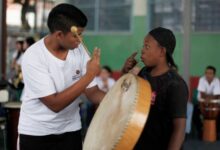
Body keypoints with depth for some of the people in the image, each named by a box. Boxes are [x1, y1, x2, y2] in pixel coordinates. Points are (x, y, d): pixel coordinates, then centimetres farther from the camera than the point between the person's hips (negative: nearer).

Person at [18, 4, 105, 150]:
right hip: (36, 132, -4)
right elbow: (55, 104, -24)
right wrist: (89, 75, -27)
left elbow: (93, 91, -4)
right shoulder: (33, 57, -22)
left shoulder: (79, 50, -7)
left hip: (70, 130, 4)